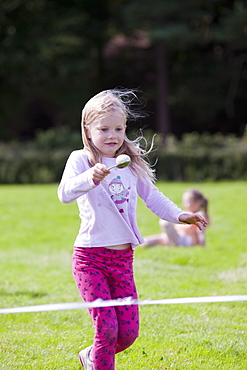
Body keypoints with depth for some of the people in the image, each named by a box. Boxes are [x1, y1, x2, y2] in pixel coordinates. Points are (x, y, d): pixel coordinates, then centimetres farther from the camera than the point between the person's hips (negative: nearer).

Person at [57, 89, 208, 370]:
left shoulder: (131, 163, 10)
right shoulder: (81, 159, -7)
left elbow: (152, 197, 21)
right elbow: (65, 193, -26)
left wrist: (180, 216, 6)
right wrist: (91, 177, -44)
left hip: (123, 257, 5)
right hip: (90, 257, -5)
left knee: (129, 331, 4)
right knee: (107, 327, -12)